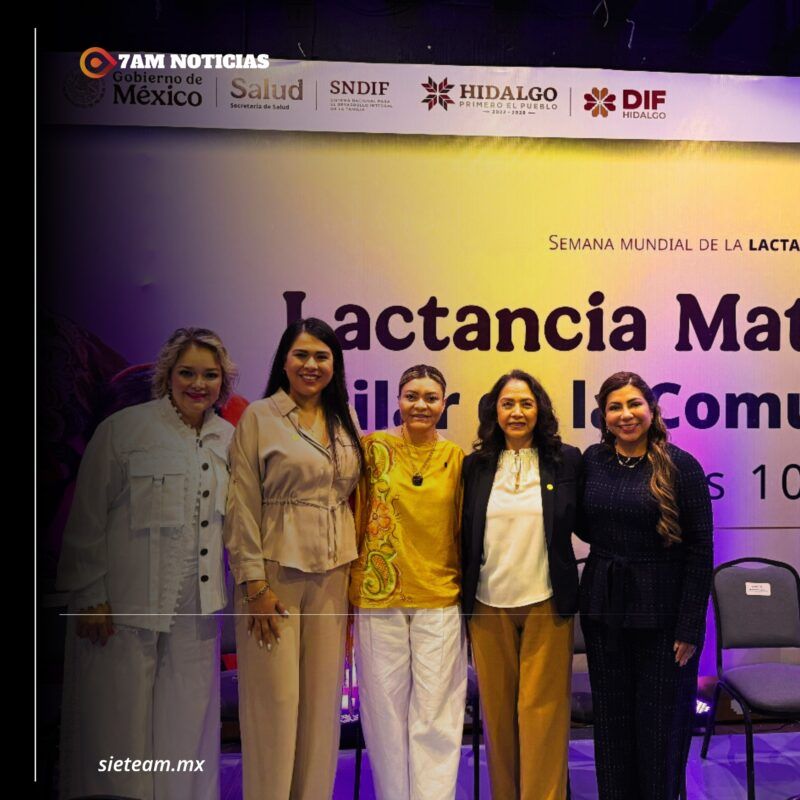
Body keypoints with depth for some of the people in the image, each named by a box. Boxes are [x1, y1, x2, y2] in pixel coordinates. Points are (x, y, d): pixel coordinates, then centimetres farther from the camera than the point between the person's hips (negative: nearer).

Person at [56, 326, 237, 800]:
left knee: (186, 727, 12)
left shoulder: (228, 438, 8)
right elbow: (87, 520, -4)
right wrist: (90, 596, -6)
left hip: (196, 609, 4)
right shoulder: (123, 429, -5)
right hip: (123, 606, -3)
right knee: (120, 729, 6)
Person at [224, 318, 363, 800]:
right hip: (276, 572, -4)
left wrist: (354, 572, 9)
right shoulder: (259, 417, -3)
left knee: (323, 699, 10)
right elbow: (243, 505, -7)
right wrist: (254, 584, -12)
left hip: (333, 575, 4)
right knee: (275, 700, 0)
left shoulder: (345, 422, 11)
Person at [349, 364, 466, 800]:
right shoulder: (373, 447, 0)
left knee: (436, 715, 4)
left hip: (440, 599, 1)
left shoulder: (454, 456, 6)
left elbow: (462, 528, 11)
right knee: (386, 710, 9)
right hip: (378, 598, 0)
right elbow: (354, 519, 3)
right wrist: (350, 589, 2)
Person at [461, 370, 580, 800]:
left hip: (545, 604, -2)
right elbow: (466, 536, 9)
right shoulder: (475, 465, 5)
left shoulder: (566, 460, 0)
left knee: (542, 711, 2)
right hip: (489, 605, 2)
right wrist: (464, 596, 7)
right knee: (497, 711, 11)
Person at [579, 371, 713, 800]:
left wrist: (689, 627, -10)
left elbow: (700, 551, -8)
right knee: (611, 720, 14)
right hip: (603, 608, 3)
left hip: (662, 614, -3)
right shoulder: (592, 460, 2)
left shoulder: (680, 466, -8)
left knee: (661, 723, 10)